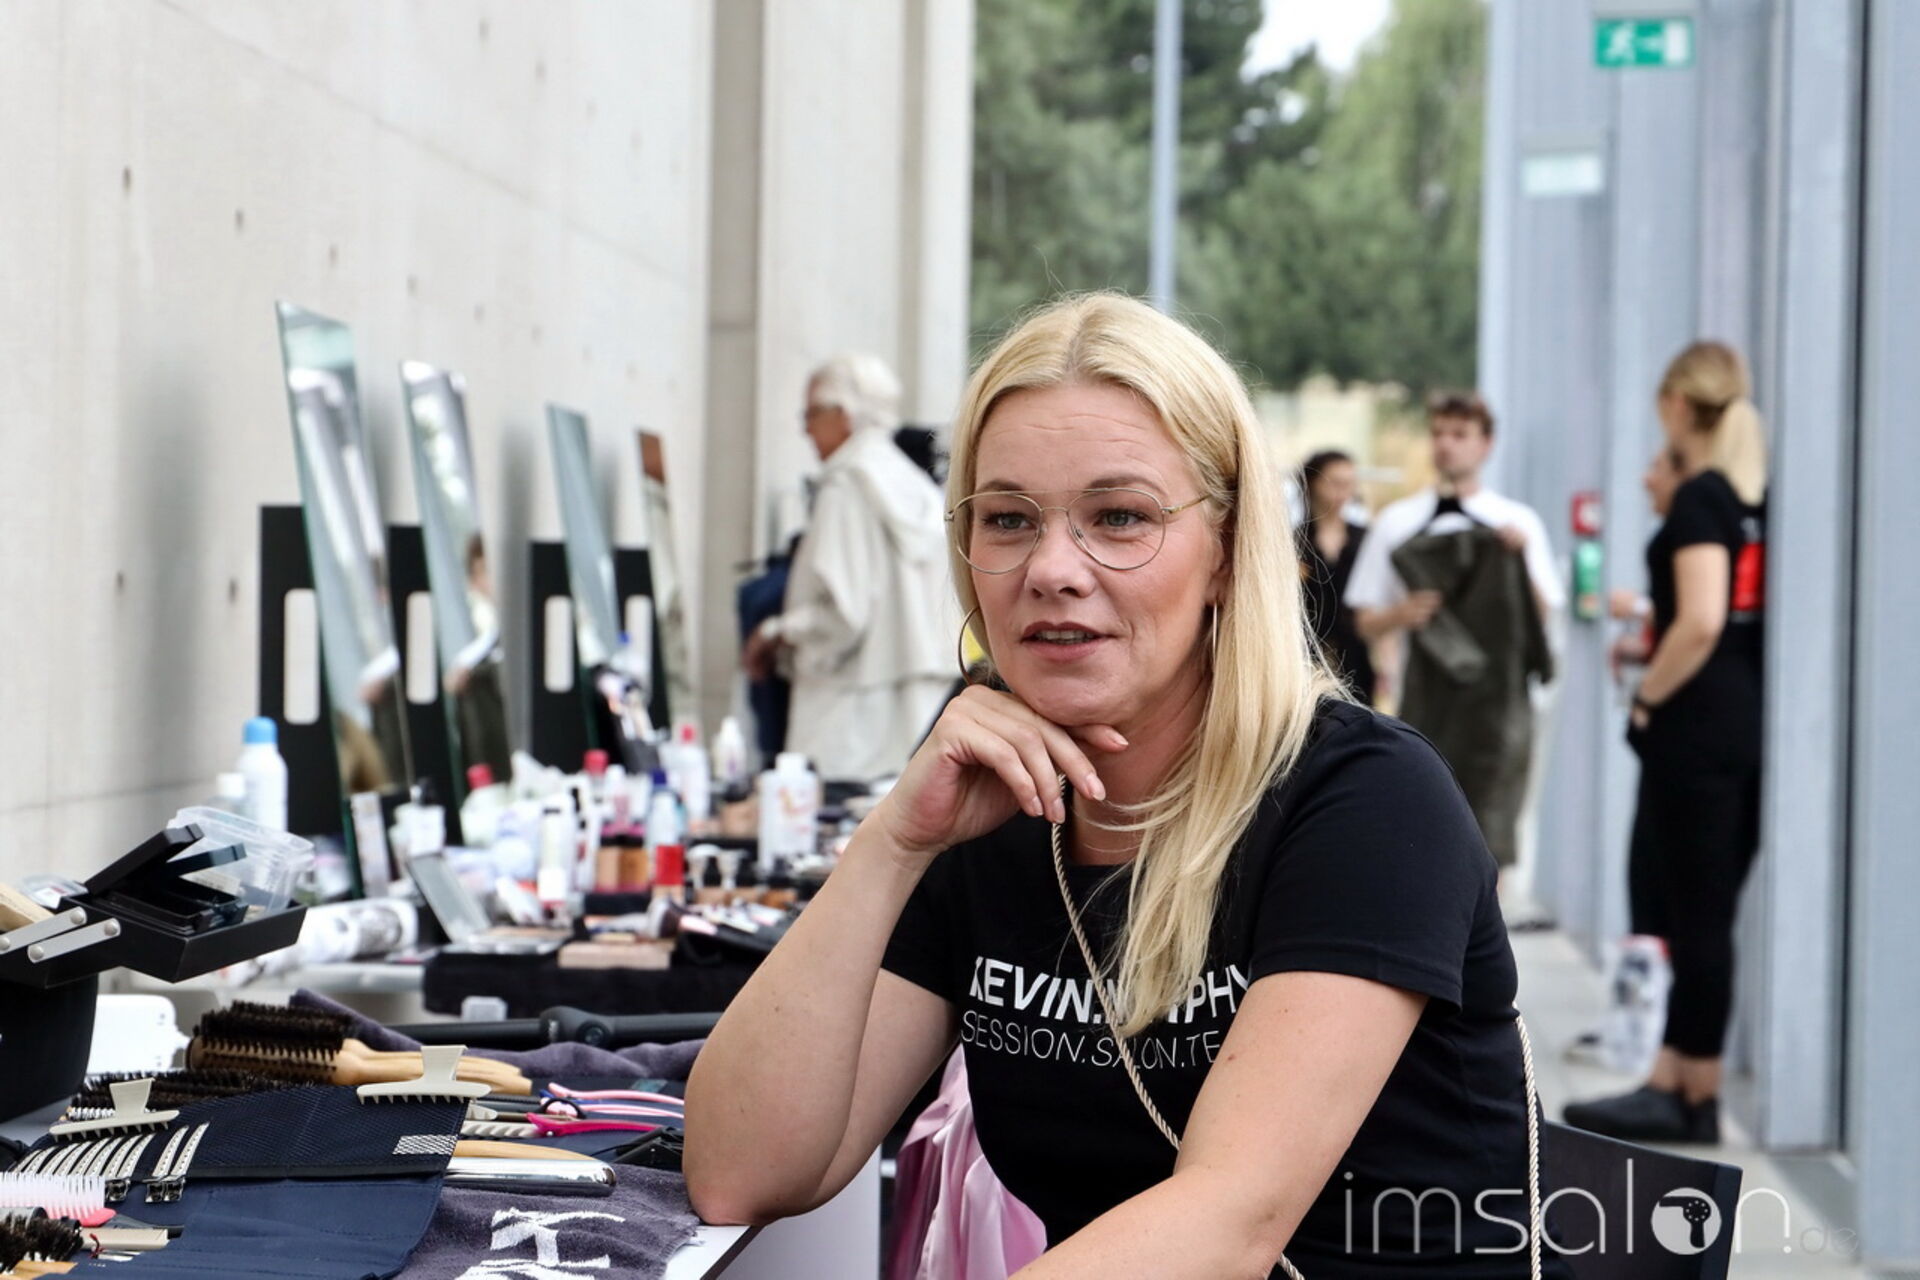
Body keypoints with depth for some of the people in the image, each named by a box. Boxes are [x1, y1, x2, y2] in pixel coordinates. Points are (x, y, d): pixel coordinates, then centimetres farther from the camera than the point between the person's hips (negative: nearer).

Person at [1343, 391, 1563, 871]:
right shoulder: (1398, 522, 7)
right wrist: (1402, 614, -14)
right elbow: (1366, 622, 7)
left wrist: (1521, 561, -12)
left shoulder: (1518, 523, 6)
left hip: (1497, 699, 0)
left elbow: (1541, 615, 3)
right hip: (1426, 701, 1)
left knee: (1489, 847, 0)